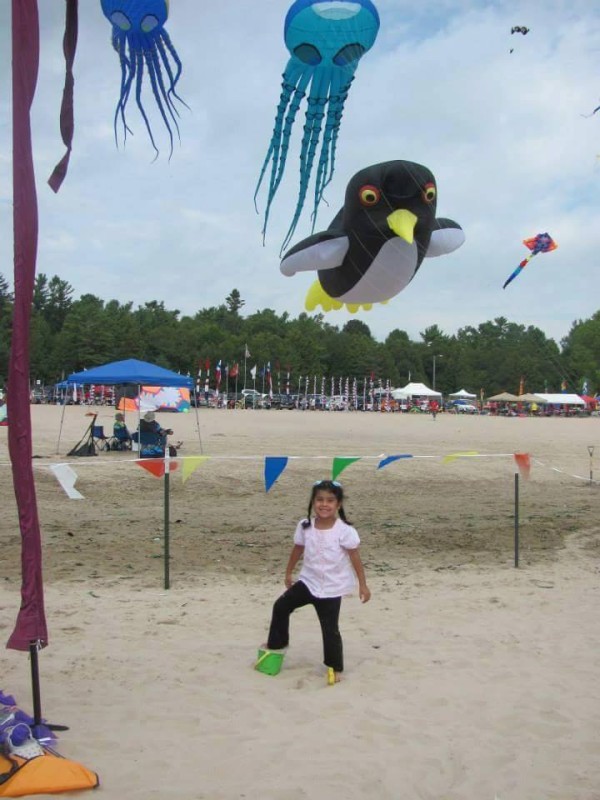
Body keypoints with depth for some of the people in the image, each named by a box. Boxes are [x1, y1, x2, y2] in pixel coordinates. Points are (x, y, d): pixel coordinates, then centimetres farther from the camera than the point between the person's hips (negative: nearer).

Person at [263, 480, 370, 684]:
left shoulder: (344, 531, -18)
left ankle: (334, 667, 19)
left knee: (330, 629, 0)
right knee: (281, 606, 6)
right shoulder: (305, 526, -6)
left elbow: (355, 558, -12)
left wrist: (363, 585, -10)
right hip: (308, 581, 4)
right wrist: (288, 573, 19)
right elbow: (297, 550, 10)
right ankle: (276, 643, 28)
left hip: (331, 589, -4)